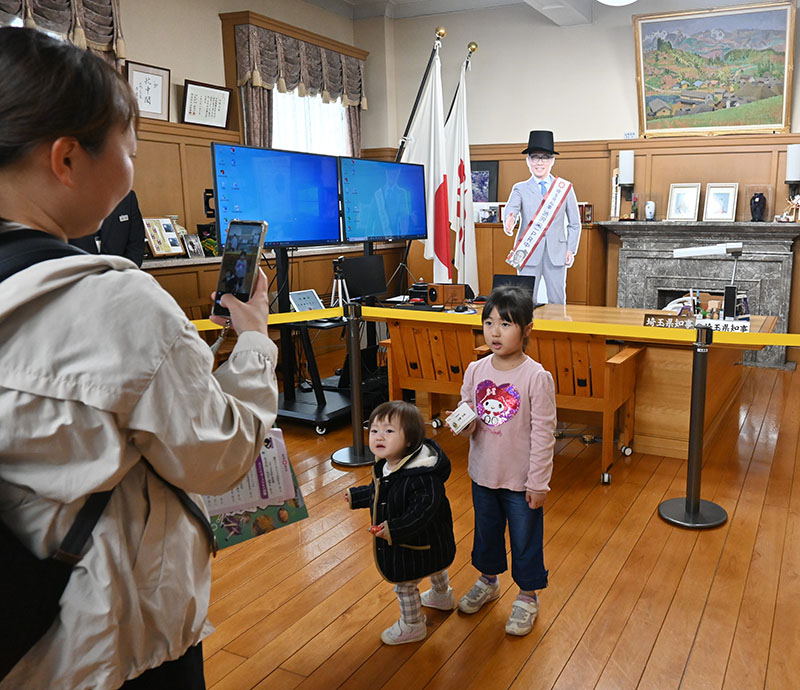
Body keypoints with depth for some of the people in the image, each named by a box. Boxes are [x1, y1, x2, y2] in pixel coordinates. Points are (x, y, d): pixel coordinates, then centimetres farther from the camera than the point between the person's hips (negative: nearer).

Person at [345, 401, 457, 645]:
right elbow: (377, 492, 11)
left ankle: (412, 626, 36)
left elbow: (425, 510, -40)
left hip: (418, 543, -9)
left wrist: (395, 529, -43)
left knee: (404, 583, 10)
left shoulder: (422, 475, -37)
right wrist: (356, 496, 23)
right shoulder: (384, 467, -8)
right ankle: (442, 597, 62)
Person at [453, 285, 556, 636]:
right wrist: (465, 424, -16)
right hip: (483, 474, 5)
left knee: (525, 539, 13)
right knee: (486, 532, 24)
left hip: (521, 479, -5)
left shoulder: (536, 377, -19)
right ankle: (488, 581, 49)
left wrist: (538, 482, -13)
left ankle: (527, 597, 36)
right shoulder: (476, 370, -5)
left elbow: (543, 435, -15)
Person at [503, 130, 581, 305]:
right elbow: (512, 207, -14)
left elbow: (575, 223, 13)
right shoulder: (520, 189, 8)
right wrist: (509, 221, -37)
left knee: (557, 302, 4)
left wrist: (571, 249, 2)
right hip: (529, 253, -1)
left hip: (557, 254, 1)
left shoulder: (565, 187, 11)